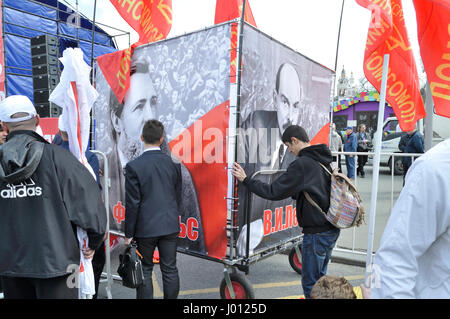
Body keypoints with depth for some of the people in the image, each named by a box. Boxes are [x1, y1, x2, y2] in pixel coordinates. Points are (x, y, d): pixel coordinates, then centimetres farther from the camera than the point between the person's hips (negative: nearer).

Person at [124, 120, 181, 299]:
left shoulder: (134, 166, -13)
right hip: (170, 226, 3)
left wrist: (128, 234, -1)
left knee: (145, 271, 12)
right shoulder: (174, 163, -2)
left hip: (145, 228, -3)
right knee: (170, 270, 13)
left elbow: (132, 203, -11)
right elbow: (178, 197, 7)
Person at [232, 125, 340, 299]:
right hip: (332, 229, 9)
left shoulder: (302, 164, -20)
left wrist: (245, 179, -12)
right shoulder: (325, 160, 8)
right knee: (319, 277, 24)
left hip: (316, 232, -9)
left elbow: (274, 192, -21)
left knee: (310, 283, 6)